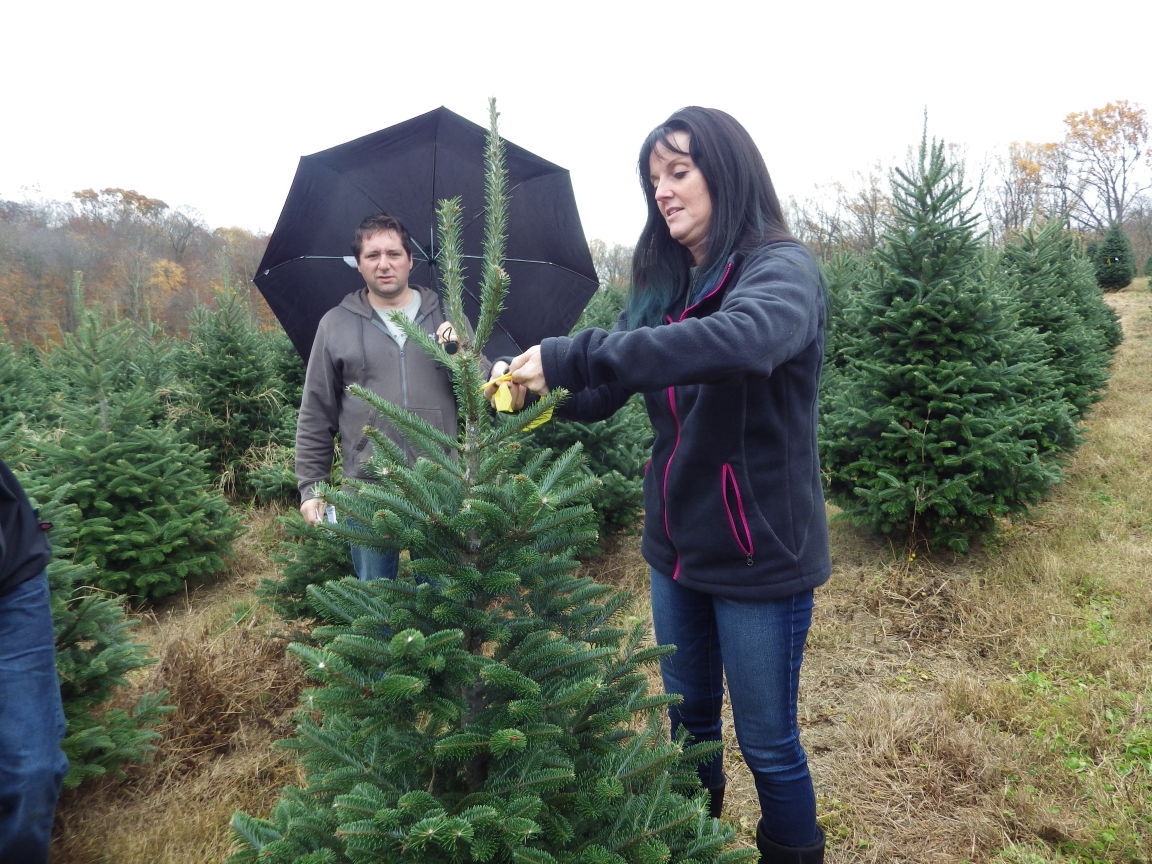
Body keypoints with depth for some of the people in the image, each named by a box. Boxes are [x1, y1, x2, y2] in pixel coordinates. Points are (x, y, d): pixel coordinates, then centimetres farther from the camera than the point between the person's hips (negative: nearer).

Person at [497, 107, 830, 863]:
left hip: (757, 552, -6)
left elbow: (740, 340, -39)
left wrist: (570, 354, -39)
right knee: (688, 722, 23)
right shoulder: (667, 285, 5)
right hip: (676, 544, 6)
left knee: (767, 742, 10)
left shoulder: (782, 269, -15)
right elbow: (602, 394, 1)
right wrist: (534, 392, -18)